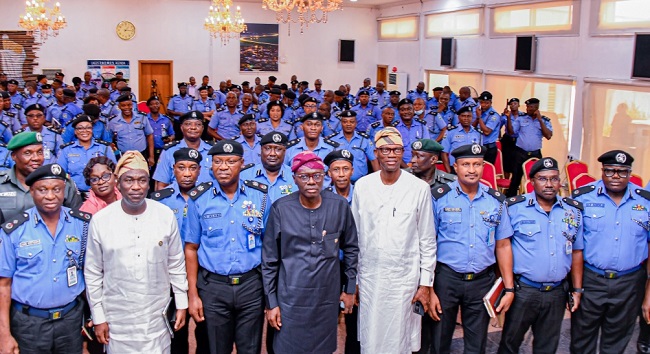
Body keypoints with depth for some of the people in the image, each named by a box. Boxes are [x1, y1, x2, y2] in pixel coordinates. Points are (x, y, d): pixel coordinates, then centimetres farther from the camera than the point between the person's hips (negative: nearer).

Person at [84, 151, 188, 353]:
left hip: (157, 317, 1)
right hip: (117, 319, -1)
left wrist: (182, 305, 5)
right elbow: (92, 273, -1)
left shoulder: (166, 216, -6)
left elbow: (176, 265, 3)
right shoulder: (100, 220, -9)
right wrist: (98, 317, 1)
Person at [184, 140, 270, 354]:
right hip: (213, 286, 0)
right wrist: (193, 294, -2)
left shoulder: (260, 195, -2)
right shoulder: (199, 198, -3)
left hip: (251, 285, 0)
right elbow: (191, 248, 2)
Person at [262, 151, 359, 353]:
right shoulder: (281, 209, -9)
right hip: (291, 299, -2)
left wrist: (350, 288, 10)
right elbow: (269, 260, -2)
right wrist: (271, 302, -2)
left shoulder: (339, 206, -4)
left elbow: (351, 248, 9)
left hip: (328, 298, 2)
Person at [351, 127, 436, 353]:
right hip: (369, 277, 2)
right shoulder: (362, 186, -1)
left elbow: (427, 241, -1)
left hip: (404, 278, -2)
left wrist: (426, 284, -2)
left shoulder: (419, 188, -7)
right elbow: (355, 236, 5)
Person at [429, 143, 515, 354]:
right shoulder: (439, 198, -6)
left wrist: (509, 288, 3)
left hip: (482, 281, 2)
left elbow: (503, 246, 8)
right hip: (446, 279, -2)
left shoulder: (496, 201, 4)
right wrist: (429, 289, -10)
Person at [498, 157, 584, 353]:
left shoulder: (573, 210, 5)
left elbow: (576, 252, 11)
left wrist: (577, 289, 8)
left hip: (557, 293, 4)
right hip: (522, 291, -3)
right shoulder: (515, 207, -8)